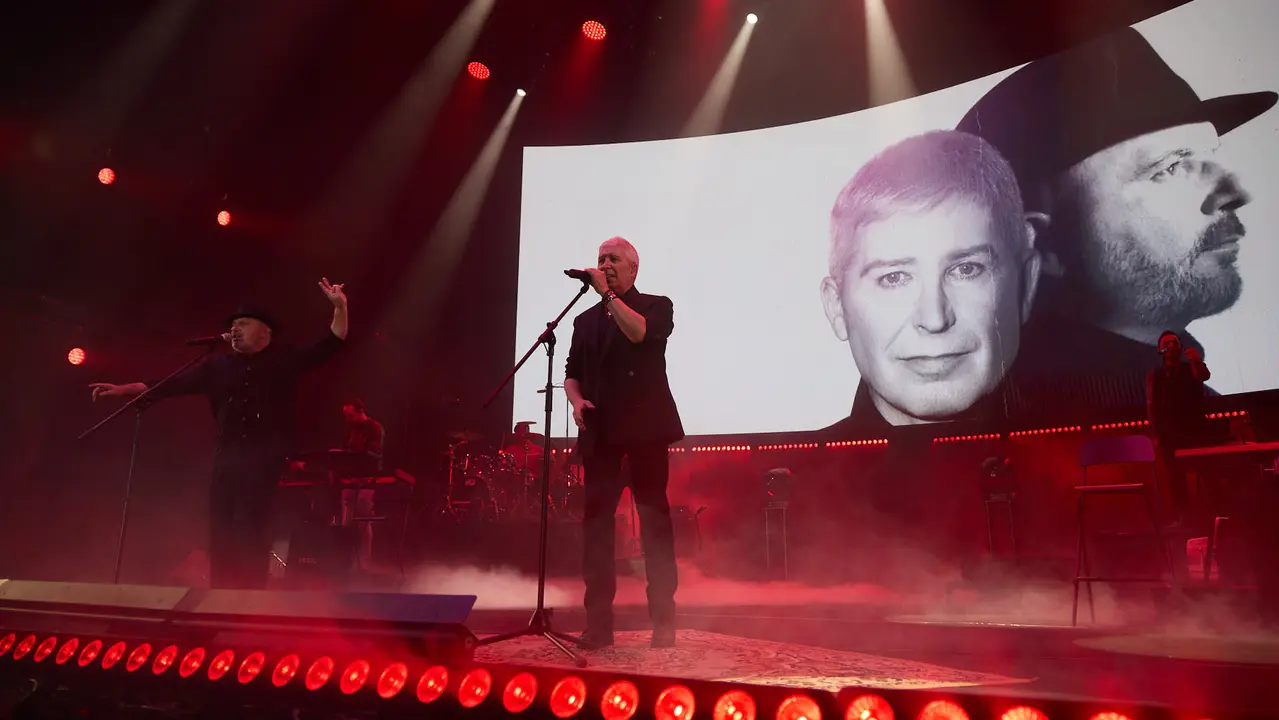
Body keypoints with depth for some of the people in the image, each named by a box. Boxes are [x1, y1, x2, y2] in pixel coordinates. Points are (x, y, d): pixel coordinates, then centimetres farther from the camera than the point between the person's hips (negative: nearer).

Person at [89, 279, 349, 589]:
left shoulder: (284, 360, 5)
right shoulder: (219, 365, 13)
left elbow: (330, 344, 0)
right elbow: (175, 384, 10)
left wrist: (340, 308, -12)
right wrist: (124, 389, 3)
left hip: (266, 458, -4)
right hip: (228, 456, 4)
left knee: (252, 530, -3)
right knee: (221, 529, 4)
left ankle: (251, 594, 7)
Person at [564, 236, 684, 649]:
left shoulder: (656, 306, 7)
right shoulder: (586, 320, 20)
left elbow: (640, 332, -15)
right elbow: (572, 373, 19)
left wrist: (608, 294, -13)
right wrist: (576, 400, 0)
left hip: (645, 427, -4)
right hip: (600, 429, 4)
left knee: (654, 517, -2)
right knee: (596, 521, -2)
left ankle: (664, 620, 5)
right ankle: (598, 622, 3)